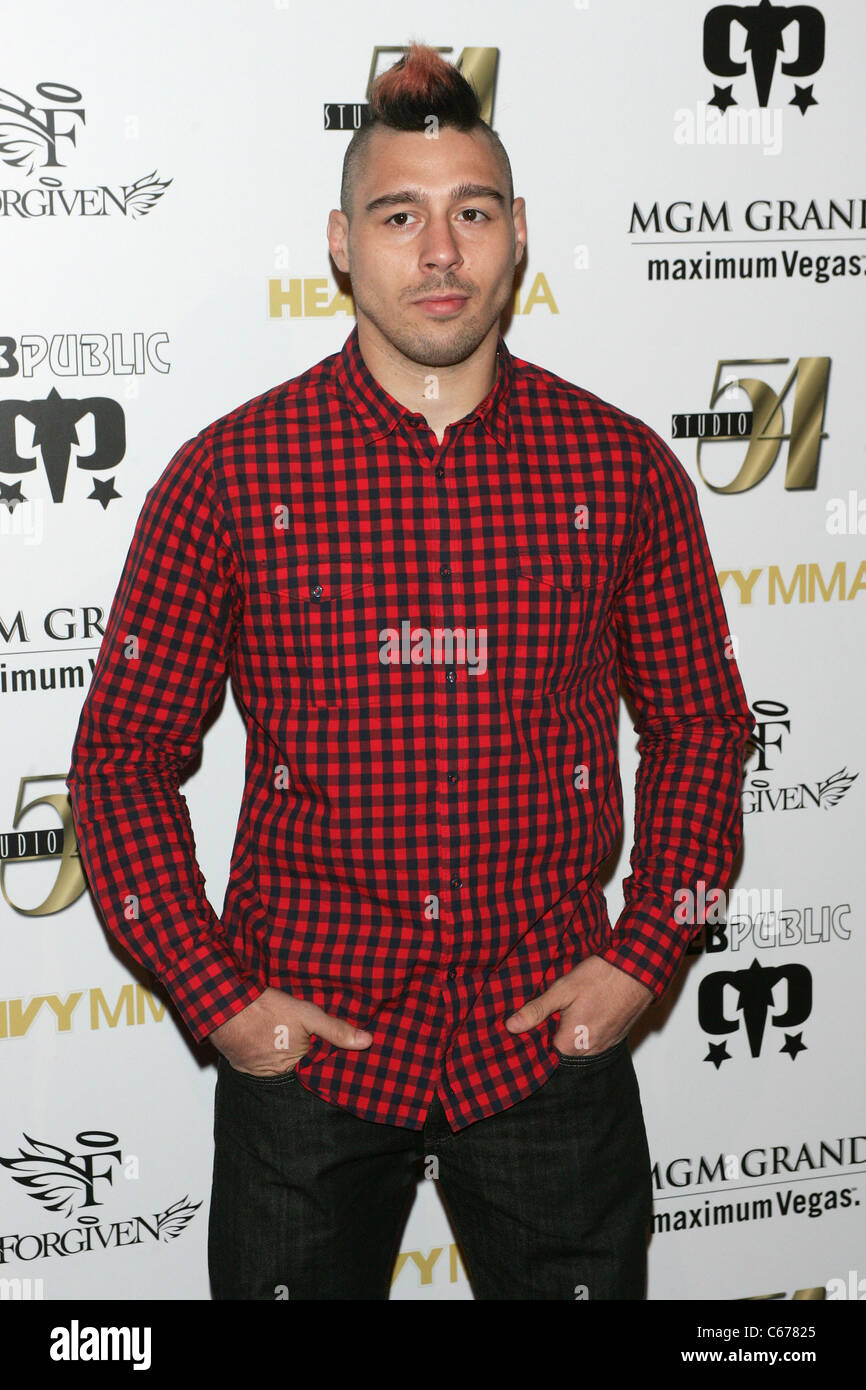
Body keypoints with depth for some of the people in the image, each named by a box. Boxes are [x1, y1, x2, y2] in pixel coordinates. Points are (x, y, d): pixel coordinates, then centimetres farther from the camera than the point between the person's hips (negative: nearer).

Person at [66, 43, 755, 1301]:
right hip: (300, 1044, -1)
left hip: (550, 1042, 1)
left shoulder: (624, 468, -1)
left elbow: (700, 723, 7)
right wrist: (214, 995, -8)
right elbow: (125, 749, -1)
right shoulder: (230, 473, -5)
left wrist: (643, 958, -3)